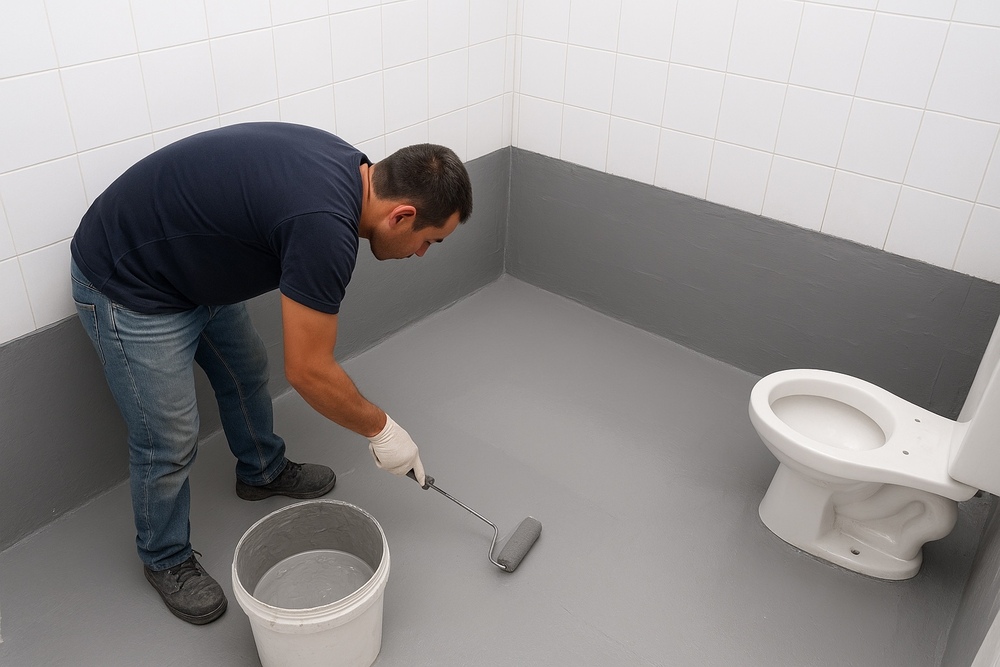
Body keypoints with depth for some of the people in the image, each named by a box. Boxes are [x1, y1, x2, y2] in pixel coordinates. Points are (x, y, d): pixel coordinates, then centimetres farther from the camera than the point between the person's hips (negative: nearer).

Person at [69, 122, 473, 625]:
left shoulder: (347, 167, -5)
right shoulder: (326, 225, -34)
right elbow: (308, 372, -25)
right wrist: (381, 430, -10)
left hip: (189, 263, 10)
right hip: (127, 287, -9)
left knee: (246, 370, 23)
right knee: (169, 440, 3)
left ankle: (262, 471, 48)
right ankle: (165, 559, 29)